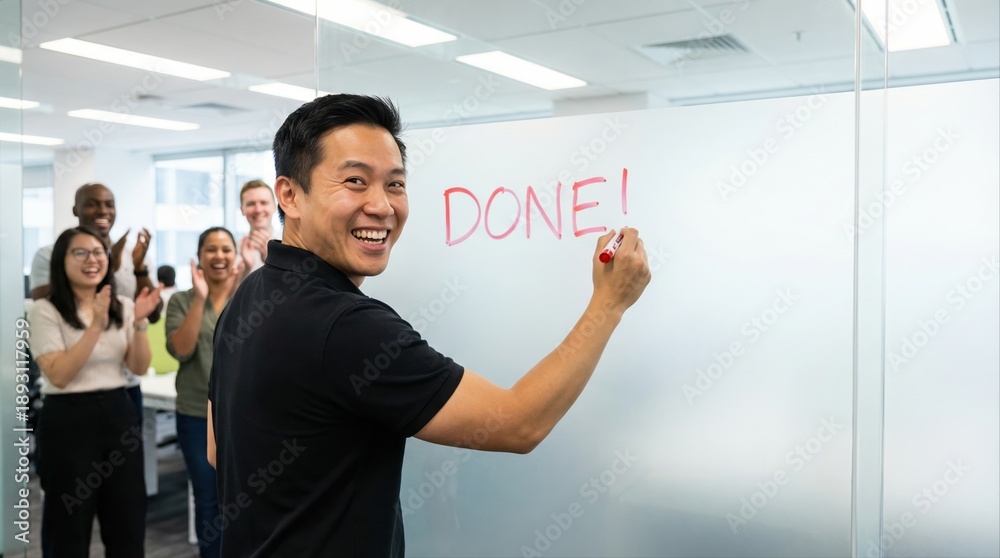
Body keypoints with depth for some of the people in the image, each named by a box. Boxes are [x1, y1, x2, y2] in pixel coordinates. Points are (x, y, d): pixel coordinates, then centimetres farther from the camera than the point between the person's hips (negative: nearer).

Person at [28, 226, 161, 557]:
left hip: (118, 414, 4)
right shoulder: (45, 311, -7)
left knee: (129, 520, 11)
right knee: (70, 525, 6)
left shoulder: (122, 306, 6)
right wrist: (96, 326, -24)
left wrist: (139, 323, -14)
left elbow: (139, 366, 1)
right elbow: (59, 375, -17)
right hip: (68, 420, -4)